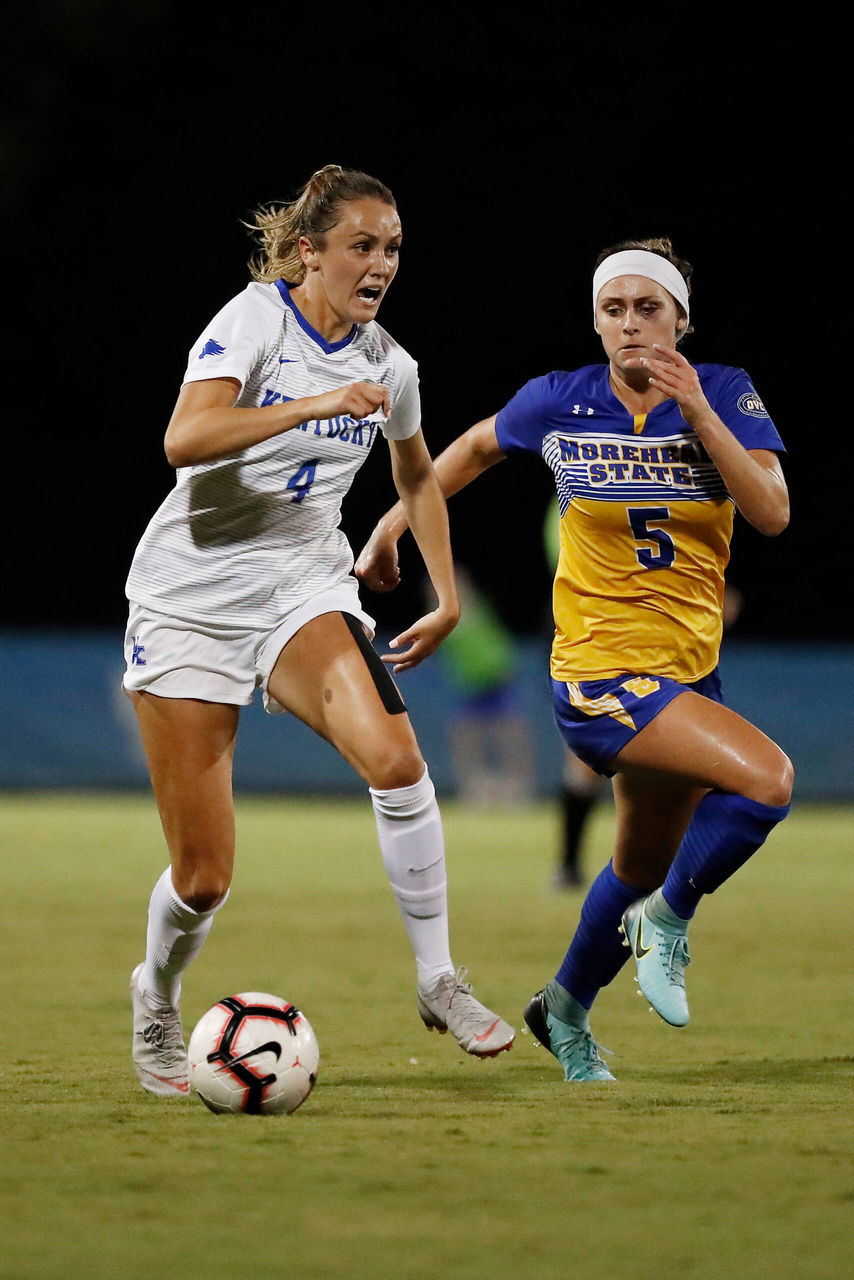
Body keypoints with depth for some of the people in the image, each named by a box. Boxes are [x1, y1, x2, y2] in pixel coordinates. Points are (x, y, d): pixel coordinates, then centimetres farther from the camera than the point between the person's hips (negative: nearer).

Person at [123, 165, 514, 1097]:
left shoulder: (387, 364, 5)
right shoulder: (255, 320, -12)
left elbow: (417, 477, 26)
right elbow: (185, 438, -30)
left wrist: (448, 598, 20)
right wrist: (316, 404, -36)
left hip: (306, 586, 4)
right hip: (191, 593, -4)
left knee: (394, 760, -28)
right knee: (203, 877, -4)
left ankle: (437, 982, -15)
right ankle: (156, 1000, 28)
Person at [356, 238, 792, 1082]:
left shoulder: (725, 396, -4)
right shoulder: (560, 403, -7)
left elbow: (772, 514, -15)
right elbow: (478, 446, 13)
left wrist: (698, 411, -23)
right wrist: (392, 526, 15)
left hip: (689, 673, 5)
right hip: (600, 672, -5)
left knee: (644, 869, 20)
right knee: (765, 779, -25)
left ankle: (566, 1009, 44)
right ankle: (669, 920, -2)